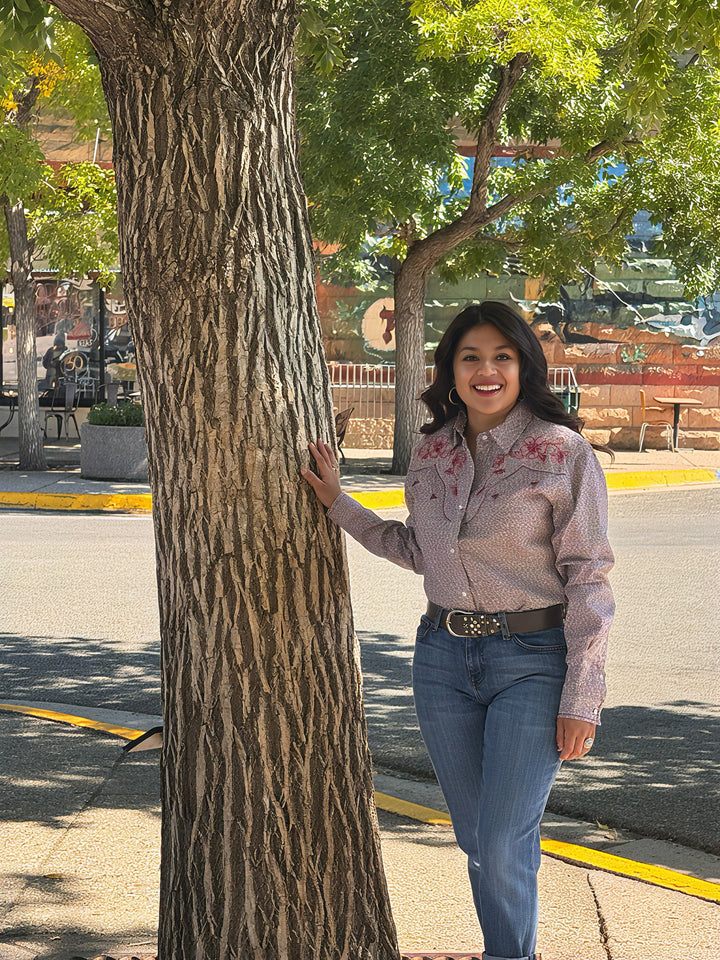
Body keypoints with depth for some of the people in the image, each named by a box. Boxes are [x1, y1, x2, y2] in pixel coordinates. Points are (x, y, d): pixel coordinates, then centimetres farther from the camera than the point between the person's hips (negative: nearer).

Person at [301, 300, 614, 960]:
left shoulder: (564, 452, -10)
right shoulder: (433, 451, 7)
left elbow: (589, 580, -9)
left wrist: (580, 700, -13)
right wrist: (338, 504, 12)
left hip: (533, 660, -5)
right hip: (444, 657, 5)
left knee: (503, 850, -8)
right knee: (477, 839, 12)